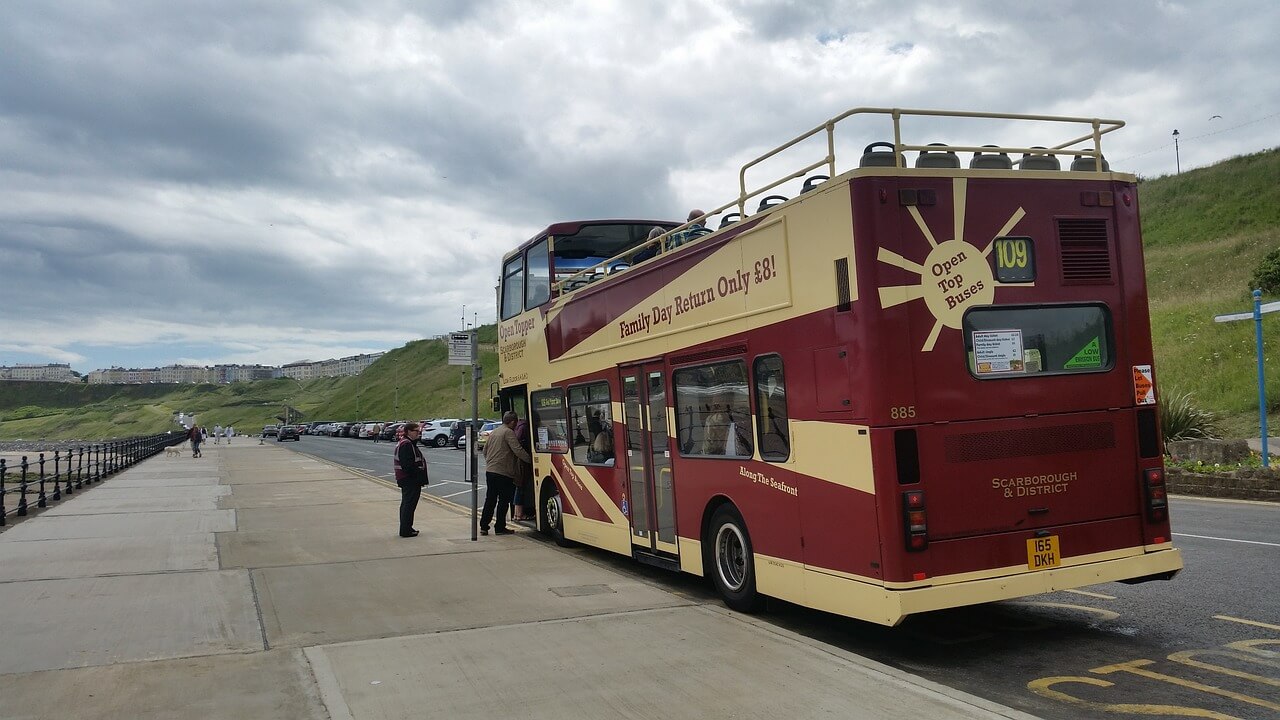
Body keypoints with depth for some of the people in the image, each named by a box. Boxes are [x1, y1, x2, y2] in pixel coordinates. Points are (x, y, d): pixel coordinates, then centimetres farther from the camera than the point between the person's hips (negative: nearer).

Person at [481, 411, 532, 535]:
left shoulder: (493, 432, 17)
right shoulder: (509, 432, -9)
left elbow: (485, 450, 24)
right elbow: (517, 450, -18)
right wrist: (530, 459, -11)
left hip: (489, 471, 8)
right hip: (503, 473, -8)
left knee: (490, 499, 11)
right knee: (503, 500, 1)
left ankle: (484, 526, 11)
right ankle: (500, 528, 4)